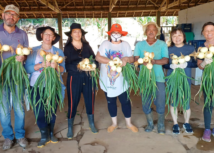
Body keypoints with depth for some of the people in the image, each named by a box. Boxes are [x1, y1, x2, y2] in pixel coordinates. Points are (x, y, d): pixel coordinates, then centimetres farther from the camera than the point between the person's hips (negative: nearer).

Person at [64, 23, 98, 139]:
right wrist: (78, 66, -23)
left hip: (88, 77, 2)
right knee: (73, 102, 3)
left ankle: (92, 124, 31)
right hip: (74, 77, -2)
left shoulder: (87, 46, 7)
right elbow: (66, 65, -7)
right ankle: (70, 128, 21)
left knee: (90, 100, 10)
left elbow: (95, 59, 4)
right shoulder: (67, 47, 1)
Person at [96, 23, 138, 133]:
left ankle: (129, 123, 27)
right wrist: (111, 61, -23)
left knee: (125, 101, 7)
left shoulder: (125, 44, 4)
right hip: (108, 80, 0)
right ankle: (114, 123, 32)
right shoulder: (105, 44, -1)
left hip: (121, 80, 0)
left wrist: (126, 59, -22)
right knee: (111, 102, 13)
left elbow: (132, 59, 0)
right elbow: (98, 57, -13)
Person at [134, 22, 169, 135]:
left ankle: (161, 125, 17)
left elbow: (166, 60, -4)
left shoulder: (162, 44, 6)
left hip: (158, 77, -1)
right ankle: (150, 124, 25)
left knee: (160, 103, -3)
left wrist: (155, 61, -22)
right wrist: (143, 61, -22)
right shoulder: (139, 44, 10)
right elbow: (135, 59, -1)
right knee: (145, 102, 7)